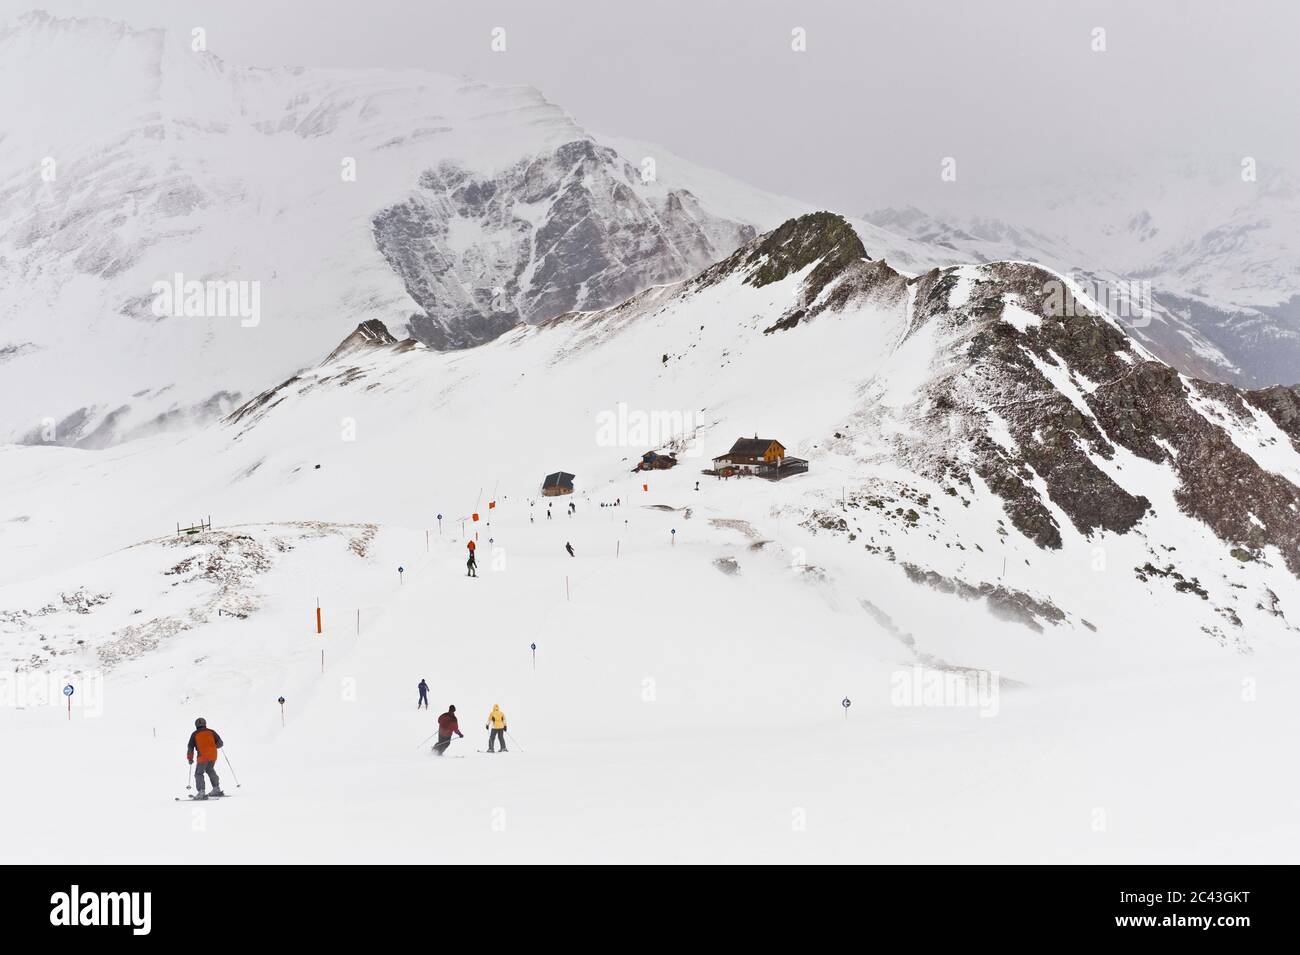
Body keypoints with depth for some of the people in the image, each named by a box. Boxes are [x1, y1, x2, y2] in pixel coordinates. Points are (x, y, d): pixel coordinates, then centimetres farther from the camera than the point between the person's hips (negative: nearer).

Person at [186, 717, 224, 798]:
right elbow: (220, 743, 8)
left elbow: (190, 747, 2)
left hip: (203, 757, -4)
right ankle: (216, 789, 26)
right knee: (210, 770, 26)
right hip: (213, 756, 4)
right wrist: (215, 746, 31)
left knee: (199, 773, 5)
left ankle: (201, 792, -11)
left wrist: (190, 758, 13)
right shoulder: (211, 732, 5)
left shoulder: (194, 734, 0)